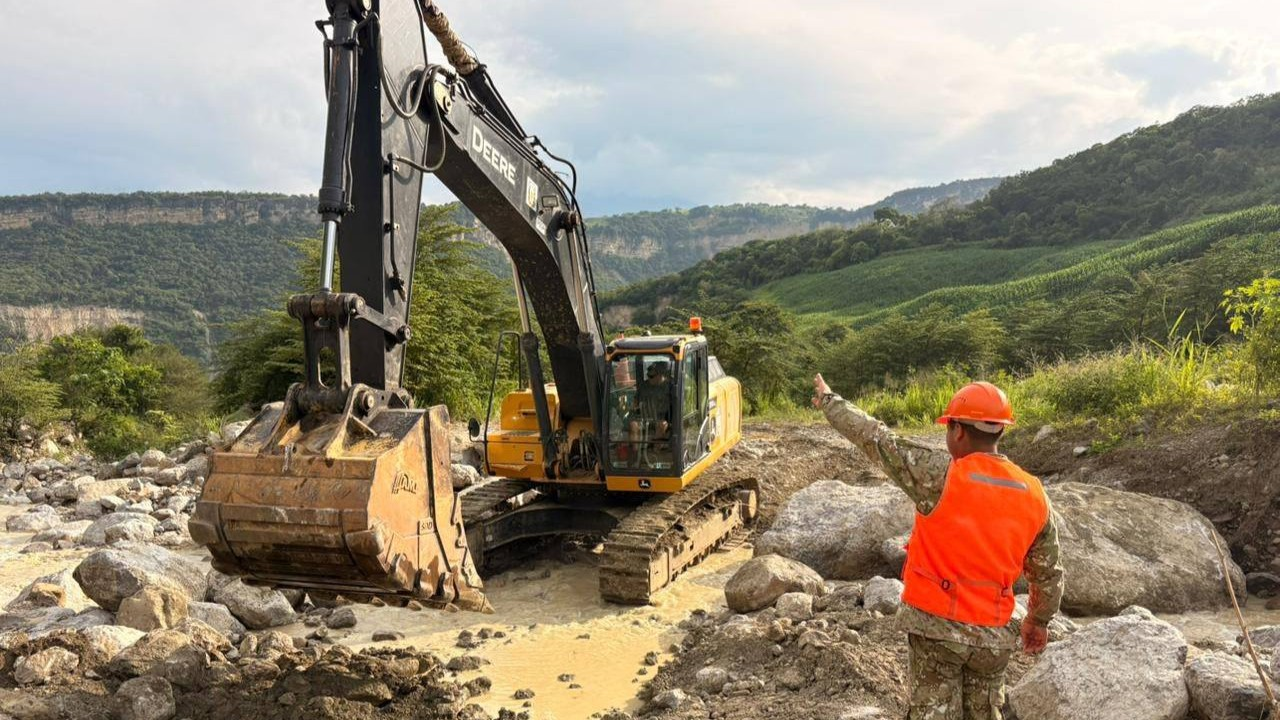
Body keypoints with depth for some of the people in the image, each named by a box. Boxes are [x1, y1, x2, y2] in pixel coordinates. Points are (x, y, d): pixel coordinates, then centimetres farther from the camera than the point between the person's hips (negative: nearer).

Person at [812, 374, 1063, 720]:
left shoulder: (940, 476, -18)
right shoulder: (1034, 496, -2)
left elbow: (875, 438, -9)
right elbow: (1048, 574, 9)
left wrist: (829, 400, 6)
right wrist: (1039, 620, 26)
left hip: (936, 625, -4)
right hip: (994, 635, 5)